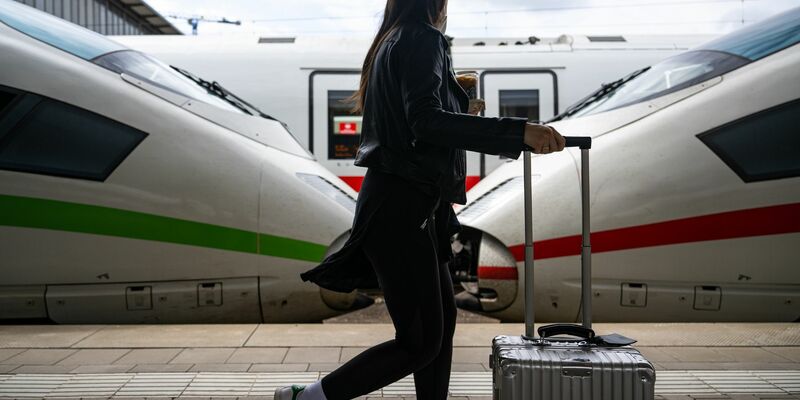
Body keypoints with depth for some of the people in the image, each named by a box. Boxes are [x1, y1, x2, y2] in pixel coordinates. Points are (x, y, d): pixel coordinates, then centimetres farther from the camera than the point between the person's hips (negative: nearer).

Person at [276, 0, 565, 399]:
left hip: (408, 206, 10)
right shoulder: (422, 39, -10)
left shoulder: (391, 42, 18)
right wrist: (518, 131, -30)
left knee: (441, 318, 15)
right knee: (420, 341, -4)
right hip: (401, 207, -10)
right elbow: (426, 122, -26)